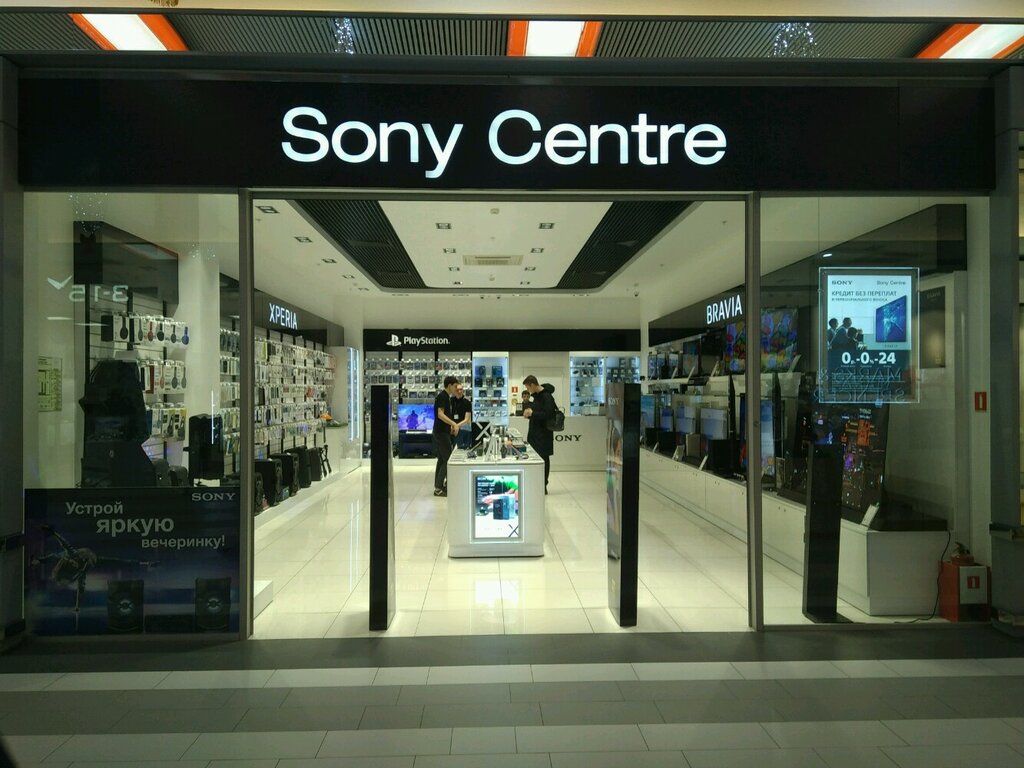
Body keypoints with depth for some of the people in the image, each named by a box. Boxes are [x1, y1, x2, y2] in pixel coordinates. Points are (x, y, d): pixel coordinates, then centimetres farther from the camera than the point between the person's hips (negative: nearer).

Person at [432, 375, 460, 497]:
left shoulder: (446, 397, 16)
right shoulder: (442, 396, -14)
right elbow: (440, 414, -24)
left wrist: (451, 426, 24)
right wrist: (454, 424, -30)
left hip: (442, 432, 10)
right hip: (441, 433, -10)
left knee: (442, 459, 12)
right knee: (448, 460, -9)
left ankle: (438, 486, 17)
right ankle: (439, 487, -7)